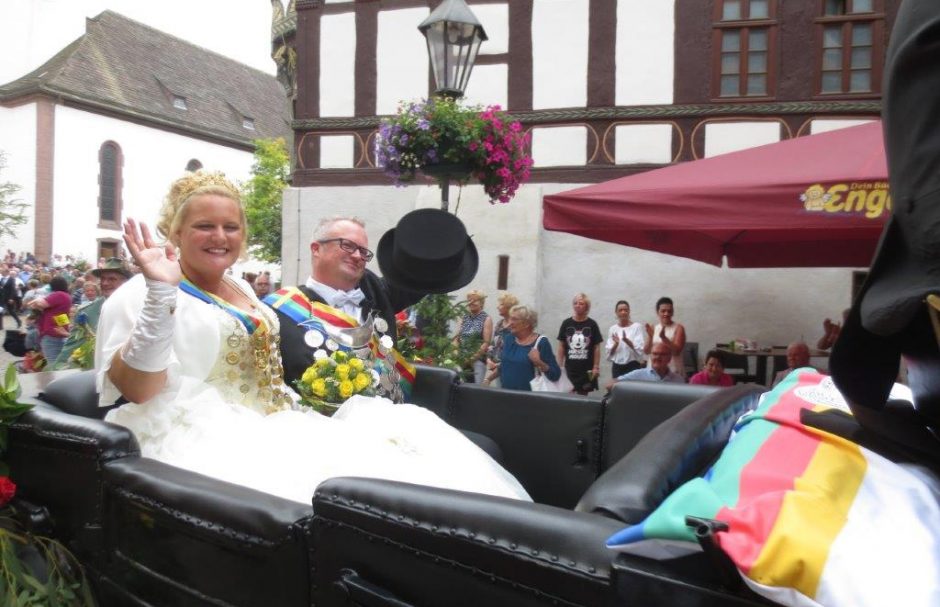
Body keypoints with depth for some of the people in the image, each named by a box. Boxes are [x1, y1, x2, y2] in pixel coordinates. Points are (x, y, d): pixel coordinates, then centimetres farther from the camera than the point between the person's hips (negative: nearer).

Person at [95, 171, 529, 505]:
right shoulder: (142, 296, -2)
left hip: (272, 428, 8)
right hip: (201, 441, -8)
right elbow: (139, 390, -17)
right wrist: (160, 292, -24)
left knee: (397, 441, -13)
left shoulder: (242, 290, 21)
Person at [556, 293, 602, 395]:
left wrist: (596, 367, -4)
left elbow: (597, 347, 1)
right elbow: (561, 346, 7)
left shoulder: (592, 324, 0)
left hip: (587, 369, -1)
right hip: (570, 368, 1)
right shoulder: (566, 323, 4)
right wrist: (560, 366, 3)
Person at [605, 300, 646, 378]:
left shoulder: (637, 327, -2)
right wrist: (616, 344, -13)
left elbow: (640, 349, -10)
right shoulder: (612, 329, 9)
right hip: (617, 366, 3)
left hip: (633, 366, -3)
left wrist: (626, 340, -24)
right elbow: (608, 351, 7)